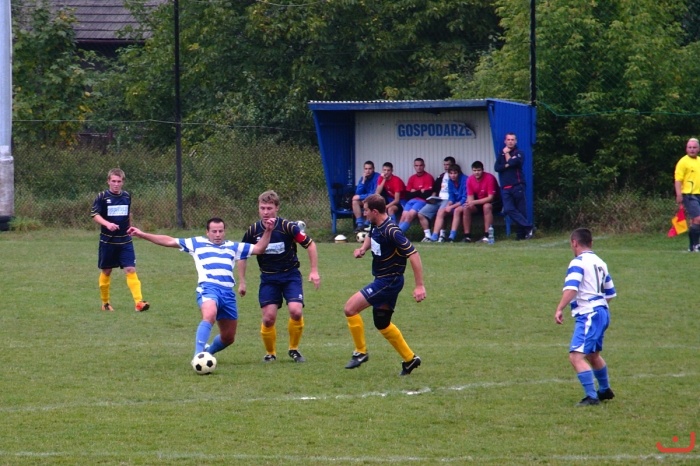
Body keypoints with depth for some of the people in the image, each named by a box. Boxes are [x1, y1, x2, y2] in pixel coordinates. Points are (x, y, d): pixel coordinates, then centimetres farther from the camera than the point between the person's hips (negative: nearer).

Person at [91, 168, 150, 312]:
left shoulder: (126, 196, 5)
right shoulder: (102, 197, -6)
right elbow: (95, 215, -13)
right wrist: (107, 224, -28)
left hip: (125, 241, 2)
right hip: (107, 240, -2)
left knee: (130, 269, -10)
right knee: (106, 271, 9)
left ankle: (138, 302, -19)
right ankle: (105, 303, 25)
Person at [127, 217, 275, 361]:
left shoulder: (233, 247, 26)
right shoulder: (198, 243, 17)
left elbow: (258, 248, 27)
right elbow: (170, 241, 19)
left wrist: (268, 231, 14)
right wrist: (141, 234, 17)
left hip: (228, 293, 5)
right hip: (208, 288, -5)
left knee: (228, 338, 9)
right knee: (209, 316, -36)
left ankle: (207, 352, 39)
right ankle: (198, 355, -40)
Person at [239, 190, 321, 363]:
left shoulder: (288, 227, -15)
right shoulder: (253, 231, -6)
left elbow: (310, 245, -5)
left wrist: (314, 271, -6)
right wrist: (241, 282, 8)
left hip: (290, 275, -2)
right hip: (268, 279, 2)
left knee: (296, 311, -20)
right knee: (268, 318, -10)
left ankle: (294, 349, 3)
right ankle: (270, 353, 13)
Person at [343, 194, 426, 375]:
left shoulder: (391, 231, -26)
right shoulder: (376, 226, 2)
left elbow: (413, 255, -28)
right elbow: (371, 237, 27)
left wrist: (420, 286, -29)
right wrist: (363, 248, 3)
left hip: (389, 281, -10)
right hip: (382, 280, 10)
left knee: (350, 308, -13)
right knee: (382, 324, 20)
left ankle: (361, 352, -1)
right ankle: (409, 359, 31)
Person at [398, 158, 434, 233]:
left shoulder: (428, 177, 0)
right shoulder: (412, 178, 17)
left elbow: (427, 194, -8)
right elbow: (408, 195, 12)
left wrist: (414, 193, 4)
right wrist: (419, 192, -2)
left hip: (422, 201, -5)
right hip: (411, 201, 5)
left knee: (409, 215, -26)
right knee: (404, 216, -21)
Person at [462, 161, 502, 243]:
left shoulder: (489, 178, -23)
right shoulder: (470, 180, -7)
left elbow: (490, 198, -25)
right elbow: (470, 196, -3)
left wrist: (474, 202, -33)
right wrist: (470, 203, -29)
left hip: (494, 203, -5)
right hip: (479, 202, 5)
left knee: (486, 206, -37)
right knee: (465, 208, -18)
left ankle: (487, 235, -36)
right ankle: (467, 235, -14)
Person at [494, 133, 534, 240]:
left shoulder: (519, 153, 4)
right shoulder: (501, 154, 17)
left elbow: (512, 162, -15)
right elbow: (497, 167, 4)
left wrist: (507, 154, 2)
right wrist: (507, 165, -9)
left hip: (517, 186, -4)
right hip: (505, 188, 4)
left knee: (521, 210, -3)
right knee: (508, 210, -11)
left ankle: (522, 233, 2)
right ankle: (528, 227, -9)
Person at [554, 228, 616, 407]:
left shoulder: (578, 263, -9)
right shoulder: (600, 263, 16)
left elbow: (571, 288, -23)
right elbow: (610, 293, 21)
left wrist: (559, 309, -24)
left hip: (588, 314, -10)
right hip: (602, 311, 10)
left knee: (576, 356, -16)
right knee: (593, 354, 29)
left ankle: (592, 396, -24)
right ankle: (605, 390, 44)